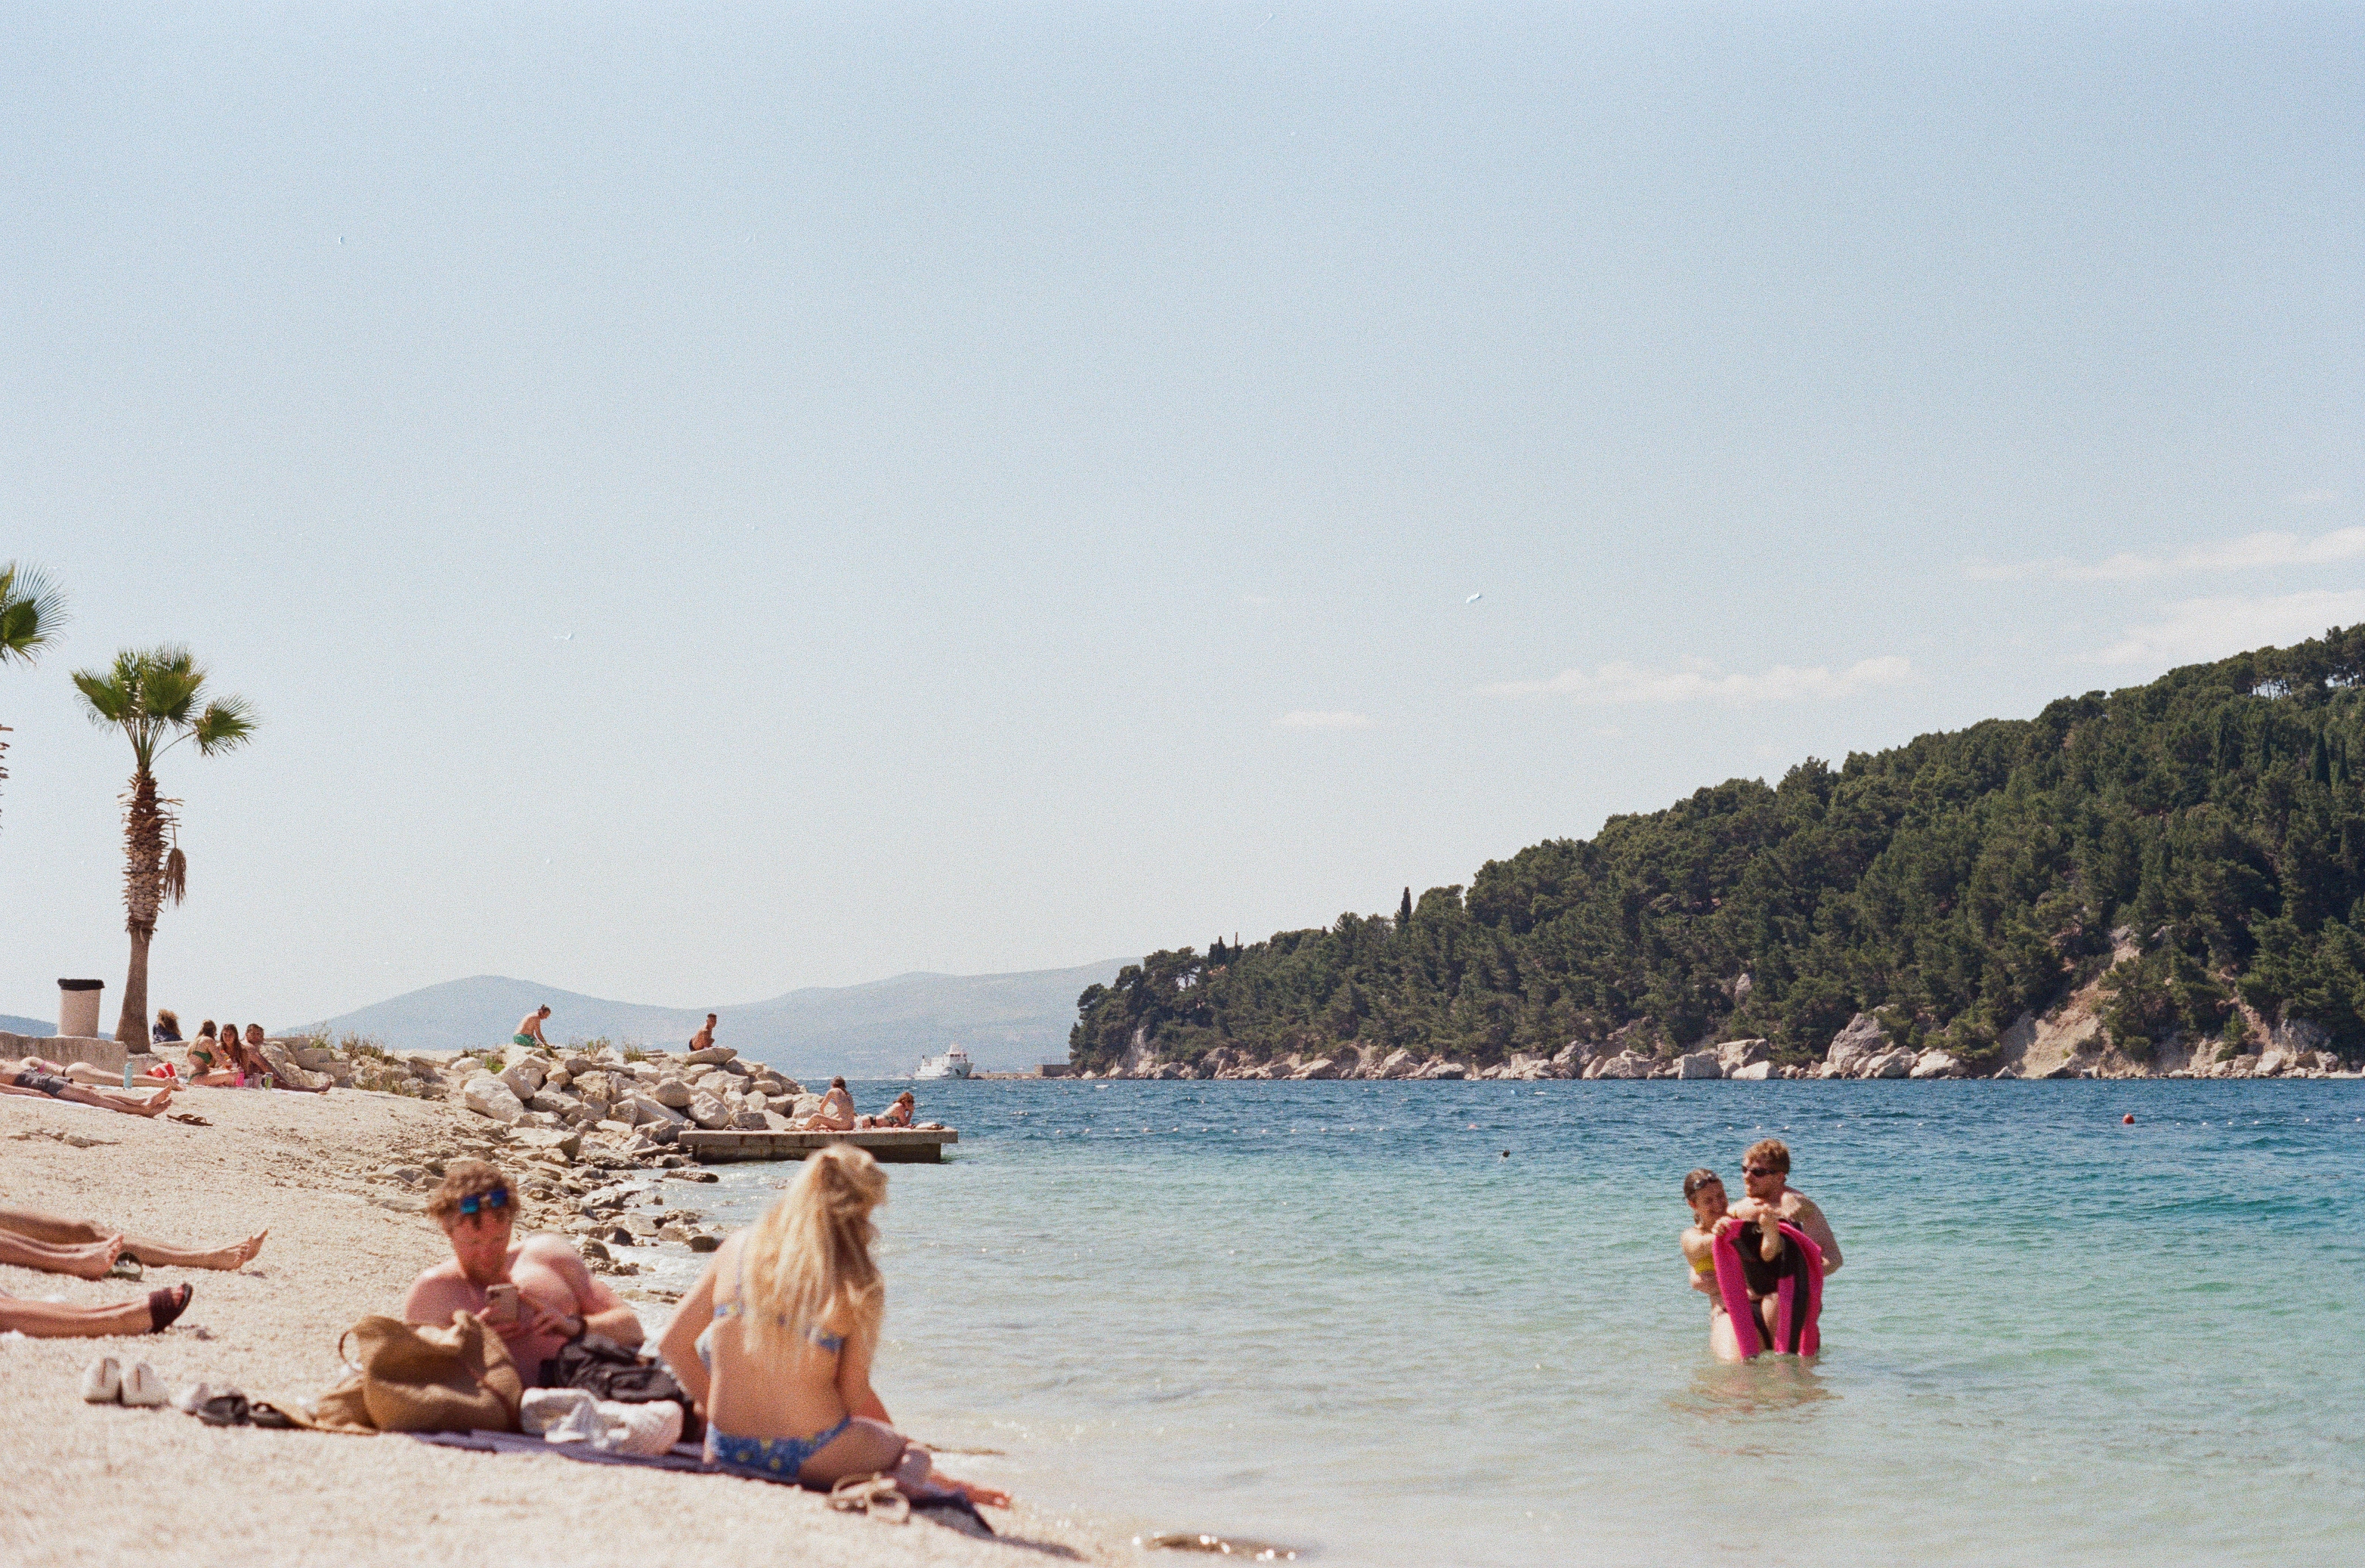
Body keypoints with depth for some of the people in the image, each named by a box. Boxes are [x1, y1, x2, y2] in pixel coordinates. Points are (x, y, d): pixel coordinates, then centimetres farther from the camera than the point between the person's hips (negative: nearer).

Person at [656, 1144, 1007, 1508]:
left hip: (726, 1451, 2)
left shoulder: (738, 1249, -1)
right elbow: (855, 1396, -6)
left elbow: (673, 1343, 3)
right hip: (809, 1459, -1)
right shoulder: (858, 1287, -11)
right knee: (914, 1451, 27)